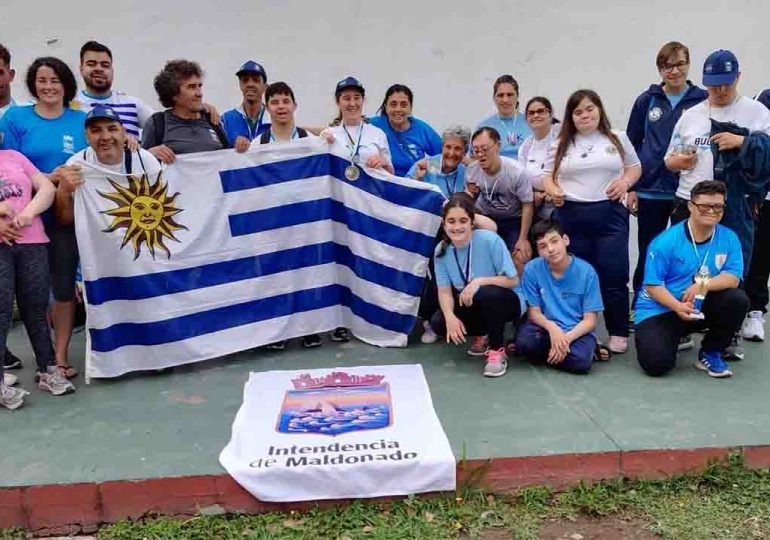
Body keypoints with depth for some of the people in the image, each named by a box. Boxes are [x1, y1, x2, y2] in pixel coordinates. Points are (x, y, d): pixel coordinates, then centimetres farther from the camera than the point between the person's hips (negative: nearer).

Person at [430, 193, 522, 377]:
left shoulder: (490, 240, -25)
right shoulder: (442, 250, -10)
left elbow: (512, 280, -19)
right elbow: (445, 291, -11)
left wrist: (479, 281, -31)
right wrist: (450, 316, -30)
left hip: (505, 301, -5)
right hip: (474, 306, 5)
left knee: (487, 293, -37)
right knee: (438, 323, -18)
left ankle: (497, 351, -14)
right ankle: (482, 335, 13)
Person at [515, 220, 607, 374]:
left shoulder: (586, 271, -11)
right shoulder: (532, 269, -8)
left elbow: (590, 320, -8)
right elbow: (534, 312, -3)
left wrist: (566, 338, -26)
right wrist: (551, 327, -24)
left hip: (577, 331, -2)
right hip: (546, 328, 2)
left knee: (580, 361, -33)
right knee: (525, 342, -32)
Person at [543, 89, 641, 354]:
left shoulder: (618, 139, 10)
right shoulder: (561, 144, 9)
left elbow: (634, 167, 16)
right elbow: (548, 176, 9)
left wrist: (625, 182, -5)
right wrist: (554, 191, -12)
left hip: (610, 215, 0)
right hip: (570, 216, 1)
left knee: (614, 276, -1)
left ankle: (618, 333, 11)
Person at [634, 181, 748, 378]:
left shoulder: (729, 238, -4)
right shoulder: (666, 241, -16)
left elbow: (733, 278, -10)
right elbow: (652, 285, -15)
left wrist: (703, 284, -27)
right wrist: (678, 306, -30)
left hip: (701, 308, 4)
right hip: (660, 310, -4)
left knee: (737, 299, -23)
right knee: (656, 364, -24)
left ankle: (710, 354, 0)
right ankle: (673, 337, 16)